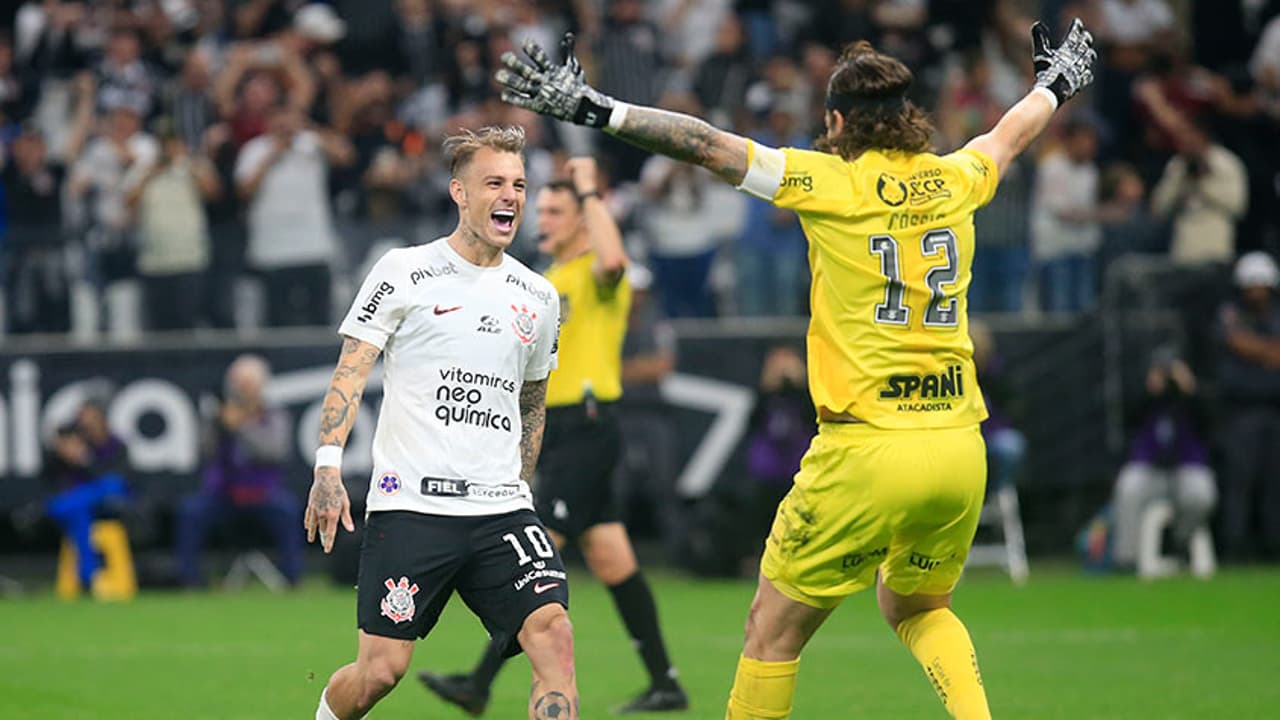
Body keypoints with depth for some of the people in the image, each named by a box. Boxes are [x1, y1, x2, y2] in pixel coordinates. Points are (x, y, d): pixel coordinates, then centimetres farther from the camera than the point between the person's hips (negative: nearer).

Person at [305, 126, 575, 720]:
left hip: (501, 510, 4)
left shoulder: (538, 297, 14)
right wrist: (328, 469, -16)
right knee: (381, 669, -4)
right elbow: (350, 372, -5)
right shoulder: (404, 272, 0)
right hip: (410, 508, -4)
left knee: (553, 635, -16)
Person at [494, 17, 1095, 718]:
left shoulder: (830, 182, -5)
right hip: (960, 449, 6)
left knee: (773, 629, 6)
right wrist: (1055, 82, 53)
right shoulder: (954, 180, 10)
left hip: (866, 451, -5)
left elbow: (705, 144, -9)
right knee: (917, 608, 28)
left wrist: (594, 108, -4)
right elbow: (1011, 132, 32)